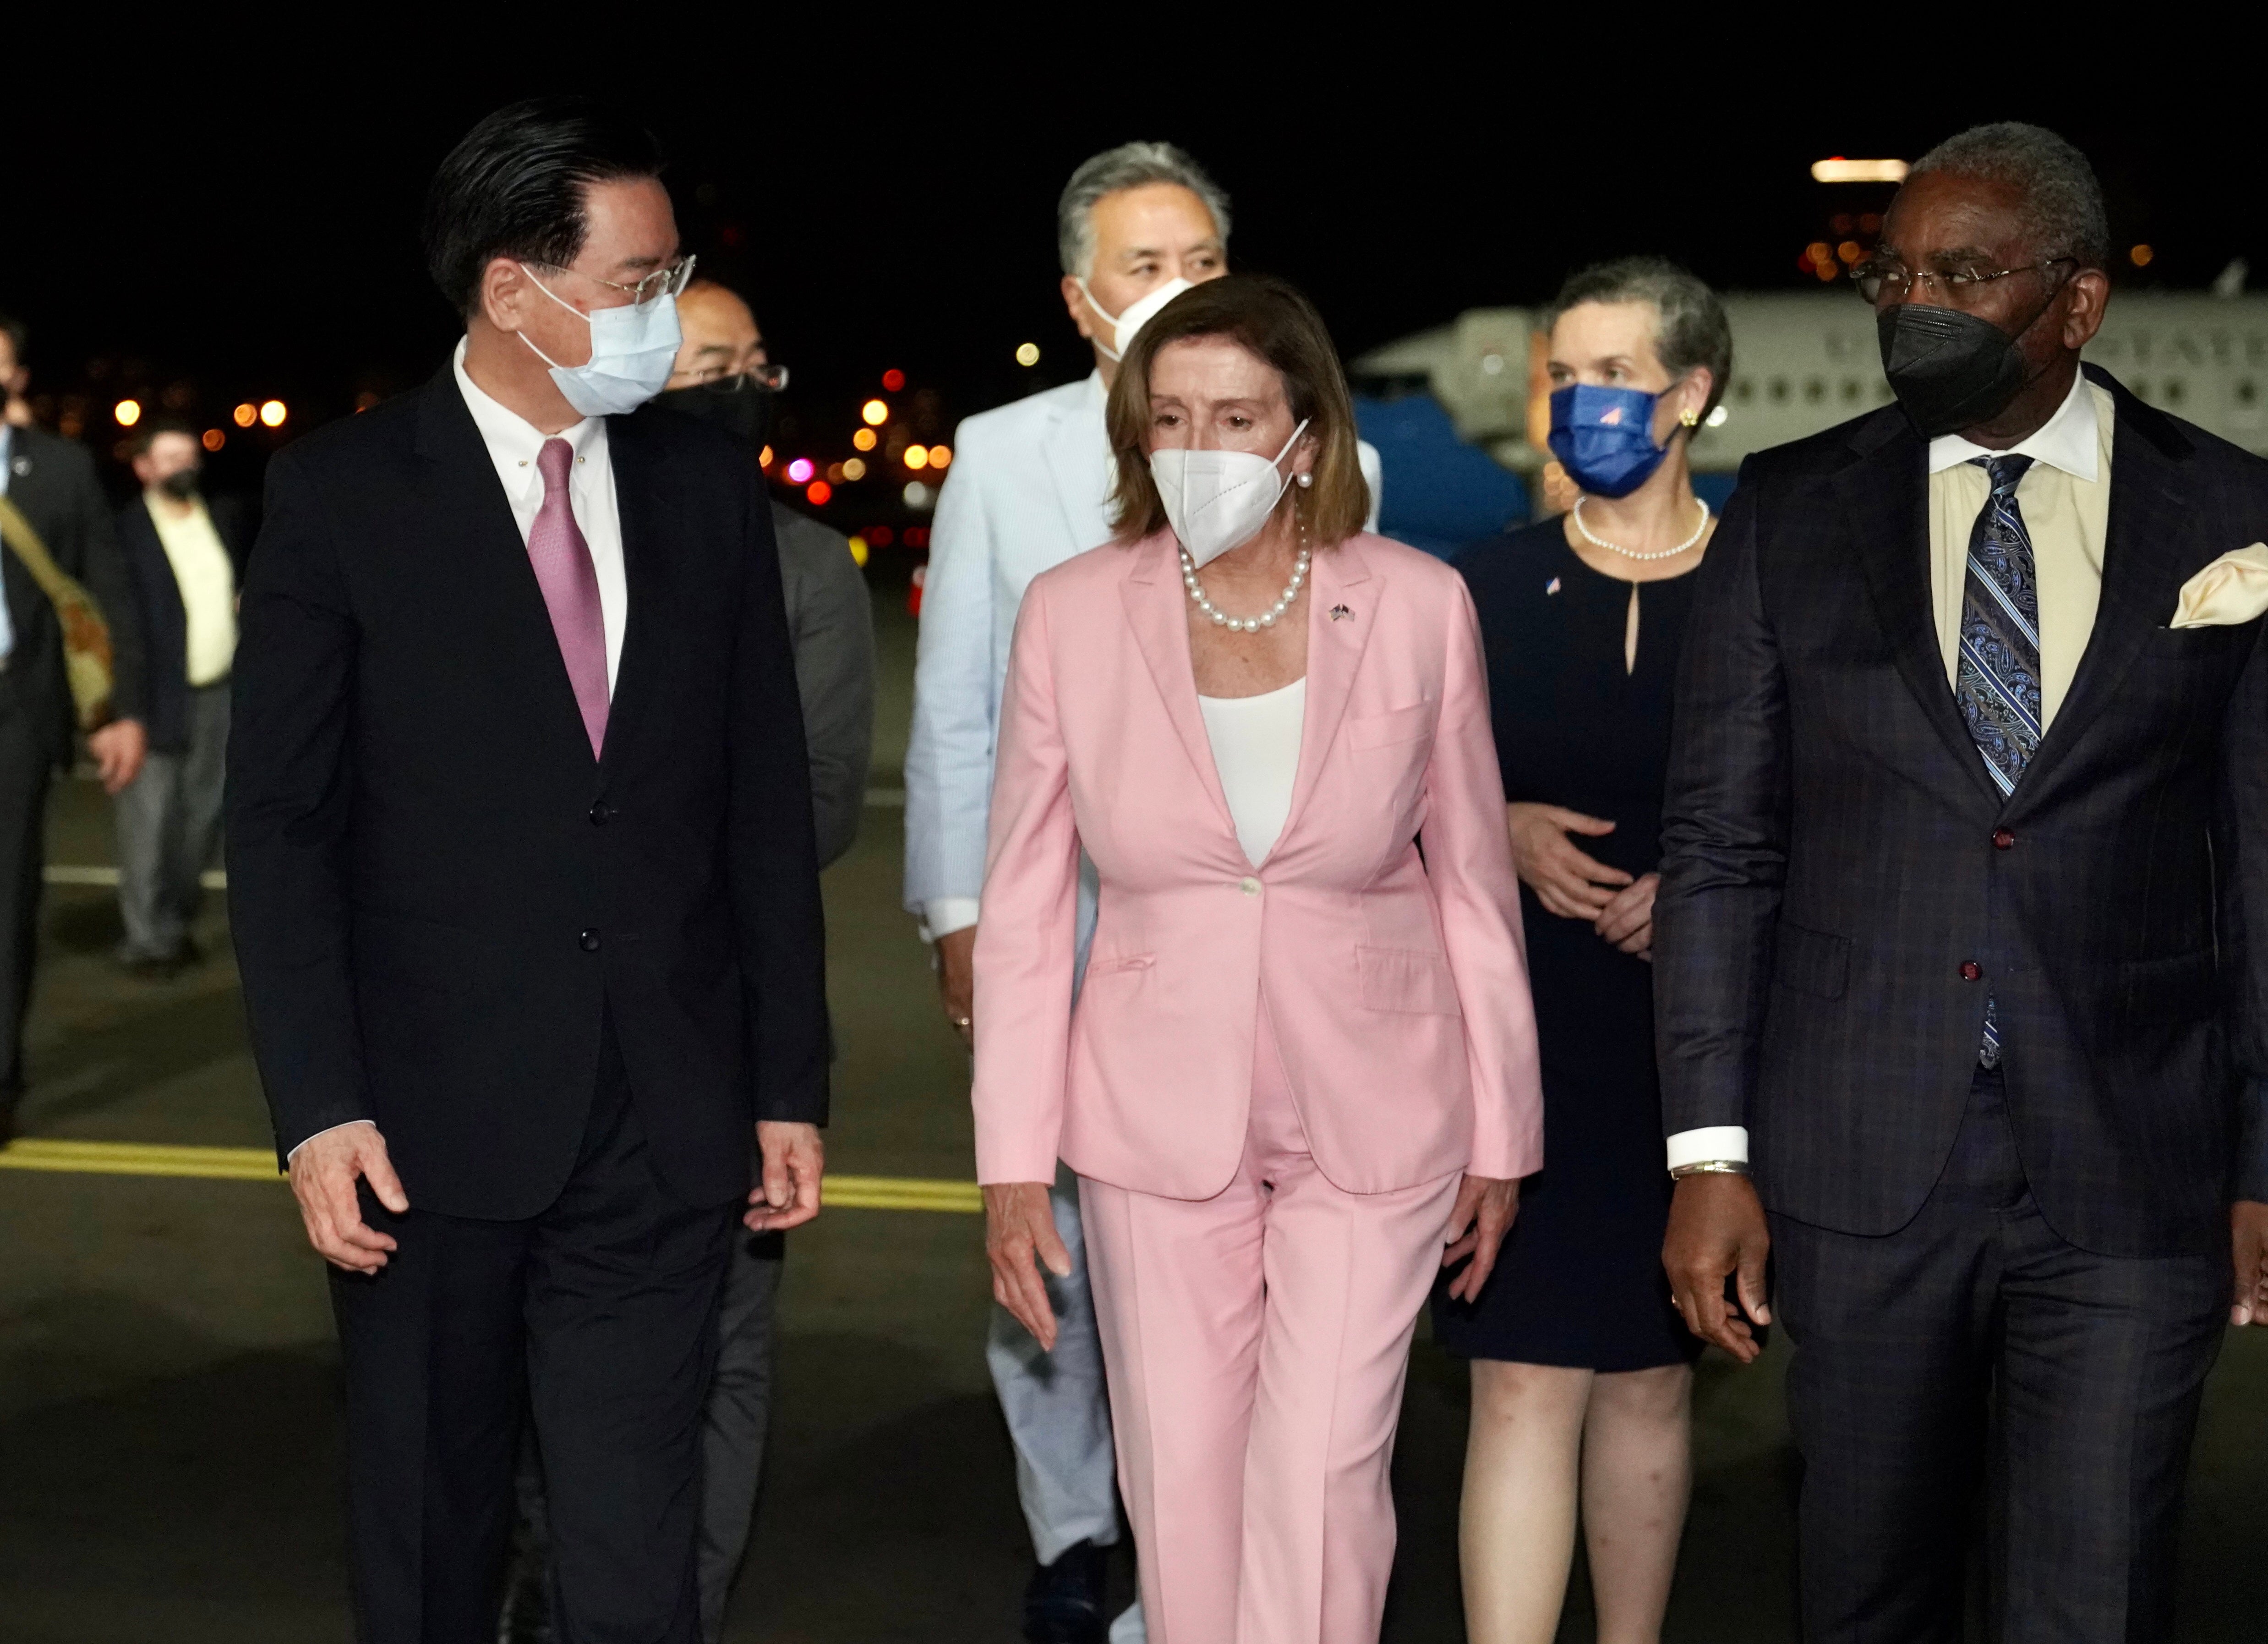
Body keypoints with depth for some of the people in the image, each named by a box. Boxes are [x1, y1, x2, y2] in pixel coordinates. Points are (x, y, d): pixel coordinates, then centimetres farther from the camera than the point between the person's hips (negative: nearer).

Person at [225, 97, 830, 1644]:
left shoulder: (711, 486, 7)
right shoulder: (343, 495, -3)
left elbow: (769, 806, 10)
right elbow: (280, 822, -4)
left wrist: (791, 1083, 8)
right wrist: (318, 1108, -12)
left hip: (664, 1131, 2)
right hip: (432, 1132, -2)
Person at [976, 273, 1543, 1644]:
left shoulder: (1420, 607, -6)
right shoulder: (1072, 614, -4)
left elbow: (1474, 887, 3)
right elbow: (1025, 909, 1)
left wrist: (1500, 1135, 6)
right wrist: (1013, 1162, -2)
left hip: (1370, 1116, -1)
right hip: (1158, 1119, 1)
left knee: (1323, 1480, -5)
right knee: (1182, 1484, 8)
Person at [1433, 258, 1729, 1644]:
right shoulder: (1492, 587, 3)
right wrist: (1504, 834, -11)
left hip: (1694, 1043, 0)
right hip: (1520, 1031, 0)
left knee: (1652, 1373, 11)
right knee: (1526, 1379, -6)